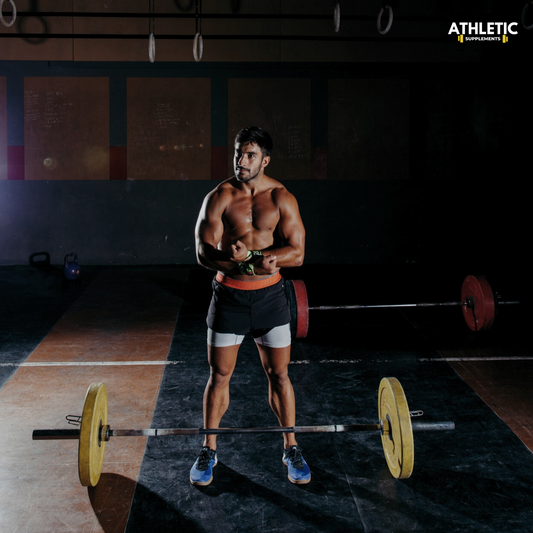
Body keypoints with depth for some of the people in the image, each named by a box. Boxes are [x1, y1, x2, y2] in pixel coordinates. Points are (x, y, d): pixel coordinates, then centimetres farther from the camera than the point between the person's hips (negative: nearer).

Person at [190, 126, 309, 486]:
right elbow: (204, 253, -13)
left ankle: (291, 449, 24)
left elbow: (297, 253, -12)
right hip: (229, 295, 0)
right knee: (219, 376, 7)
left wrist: (248, 256, -27)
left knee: (279, 375, 8)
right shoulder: (219, 197, -6)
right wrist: (257, 261, -30)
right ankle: (209, 451, 22)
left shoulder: (282, 199, -5)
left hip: (270, 295, 0)